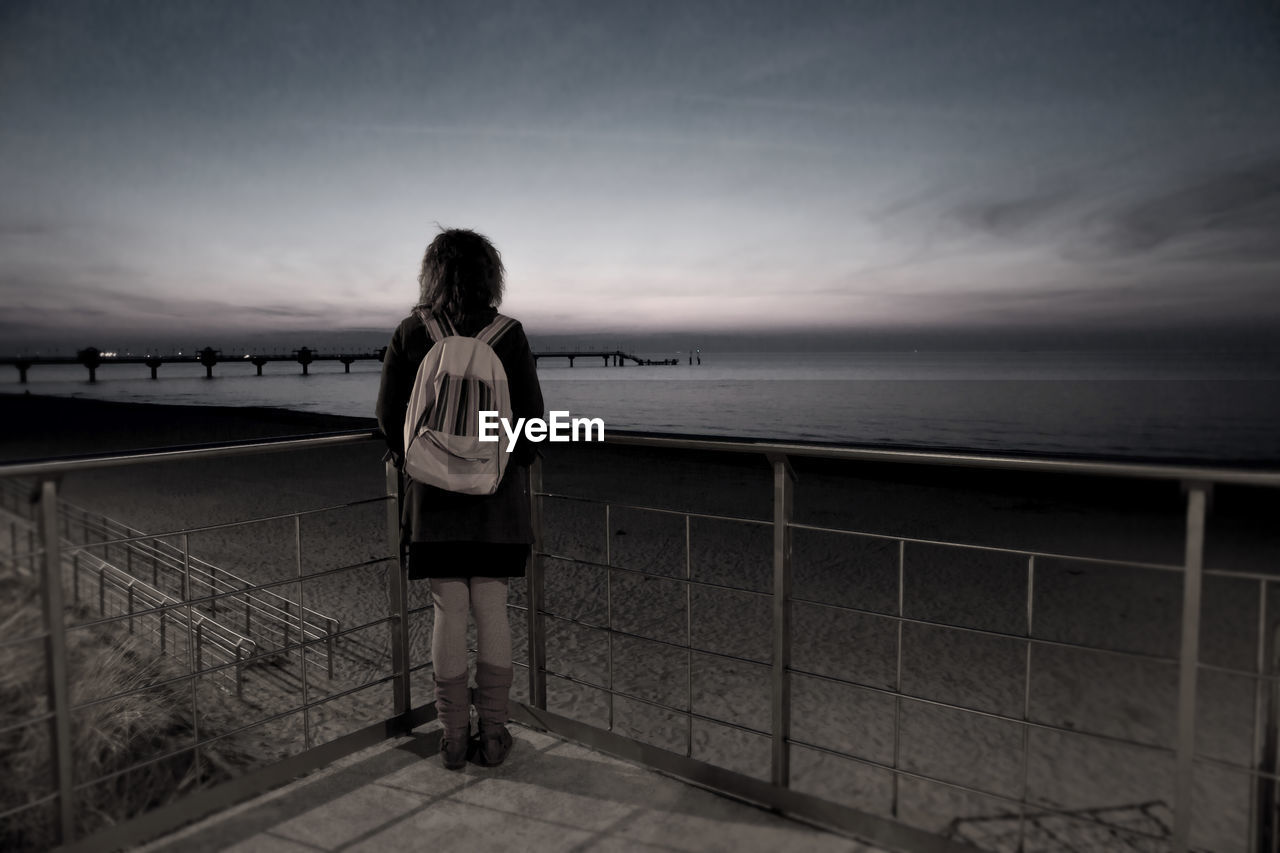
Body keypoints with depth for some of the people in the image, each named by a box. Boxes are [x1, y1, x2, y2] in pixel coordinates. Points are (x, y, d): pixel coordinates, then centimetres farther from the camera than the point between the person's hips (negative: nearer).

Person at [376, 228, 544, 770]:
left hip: (434, 495, 0)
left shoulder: (410, 332, -3)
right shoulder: (508, 333, -5)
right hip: (497, 497, 0)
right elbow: (531, 412, -3)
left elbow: (390, 414, -1)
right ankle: (492, 736, 17)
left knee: (448, 613, 7)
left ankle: (454, 739, 18)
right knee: (493, 610, 8)